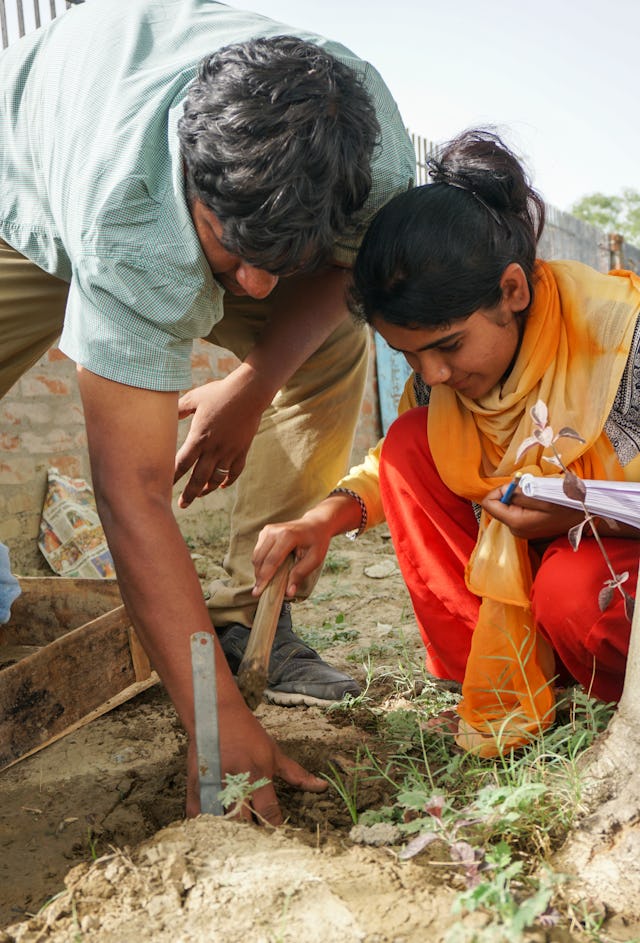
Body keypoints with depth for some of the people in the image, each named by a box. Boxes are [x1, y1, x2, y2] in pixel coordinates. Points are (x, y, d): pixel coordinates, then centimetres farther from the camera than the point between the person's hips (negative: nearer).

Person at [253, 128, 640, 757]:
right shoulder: (442, 365, -8)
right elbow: (394, 467, 4)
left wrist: (583, 512, -33)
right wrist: (327, 517, -15)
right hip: (515, 557, 6)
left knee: (574, 590, -38)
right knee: (410, 440, -13)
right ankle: (501, 684, -9)